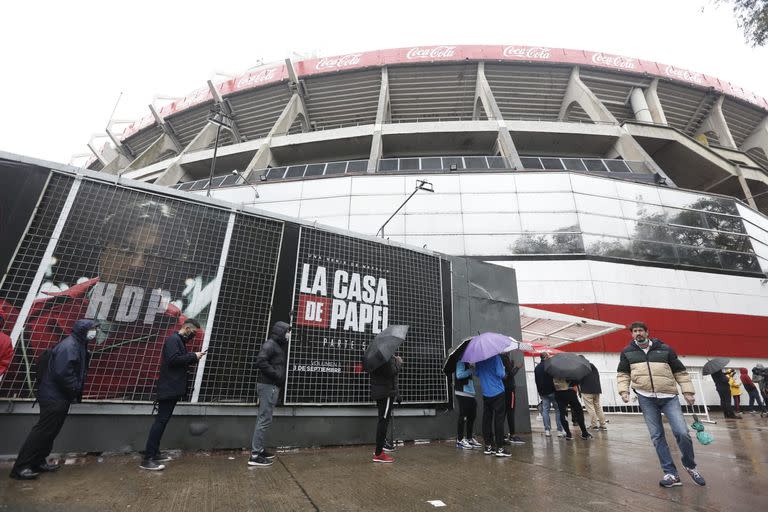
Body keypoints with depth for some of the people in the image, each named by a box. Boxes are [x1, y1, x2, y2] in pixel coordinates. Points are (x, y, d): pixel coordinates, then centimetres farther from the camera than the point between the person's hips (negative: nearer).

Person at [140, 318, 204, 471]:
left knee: (162, 420, 13)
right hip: (169, 388, -10)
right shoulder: (173, 339, -12)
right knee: (161, 420, -8)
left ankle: (154, 453, 21)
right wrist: (193, 356, -17)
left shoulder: (179, 341, 18)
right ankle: (147, 459, -4)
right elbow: (173, 359, -24)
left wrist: (193, 357, 5)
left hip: (173, 389, 10)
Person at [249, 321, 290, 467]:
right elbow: (260, 361, -25)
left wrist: (280, 380, 5)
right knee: (265, 420, -6)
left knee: (263, 419, 16)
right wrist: (276, 375, -20)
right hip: (268, 386, -10)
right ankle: (255, 455, 0)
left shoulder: (280, 346, 16)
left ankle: (258, 449, 26)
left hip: (272, 386, 10)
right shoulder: (270, 344, -13)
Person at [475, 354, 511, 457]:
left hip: (486, 394, 5)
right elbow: (501, 374, -15)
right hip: (497, 392, -5)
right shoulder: (495, 357, -14)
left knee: (487, 419, 11)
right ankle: (500, 448, 2)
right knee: (499, 420, 0)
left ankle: (488, 446, 18)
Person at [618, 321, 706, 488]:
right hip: (646, 399, 1)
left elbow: (680, 372, 11)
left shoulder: (665, 349, 5)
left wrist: (688, 391, 3)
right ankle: (671, 474, 14)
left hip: (669, 397, 0)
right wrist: (624, 390, -1)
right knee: (657, 436, 3)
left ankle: (690, 466, 24)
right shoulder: (627, 352, 6)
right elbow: (622, 374, 12)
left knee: (682, 433, -6)